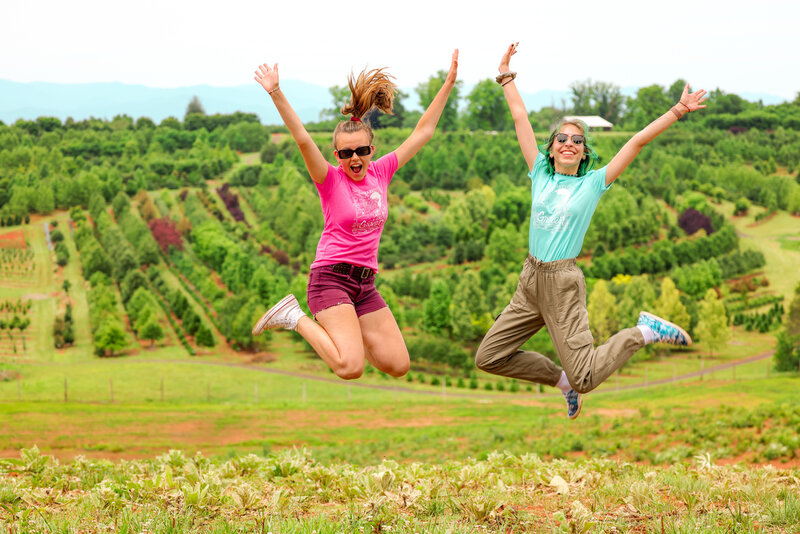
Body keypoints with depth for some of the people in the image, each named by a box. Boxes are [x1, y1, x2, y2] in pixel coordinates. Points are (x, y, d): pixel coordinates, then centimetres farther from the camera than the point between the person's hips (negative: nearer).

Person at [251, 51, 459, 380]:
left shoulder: (380, 173, 8)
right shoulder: (330, 180, -5)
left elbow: (422, 133, 12)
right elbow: (303, 140, -20)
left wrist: (448, 83, 12)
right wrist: (276, 95, -33)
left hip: (365, 284, 6)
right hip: (330, 278, -6)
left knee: (399, 366, 1)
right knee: (351, 368, -22)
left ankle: (339, 330, 22)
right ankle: (296, 318, 1)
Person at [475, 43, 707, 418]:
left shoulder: (593, 183, -3)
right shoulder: (540, 174, 5)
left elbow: (638, 141, -7)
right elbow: (520, 118, 9)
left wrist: (677, 111, -11)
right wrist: (505, 75, 14)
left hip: (562, 284, -5)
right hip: (530, 279, 5)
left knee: (585, 380, -8)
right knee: (488, 357, 4)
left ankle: (646, 331, 15)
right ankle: (561, 379, 25)